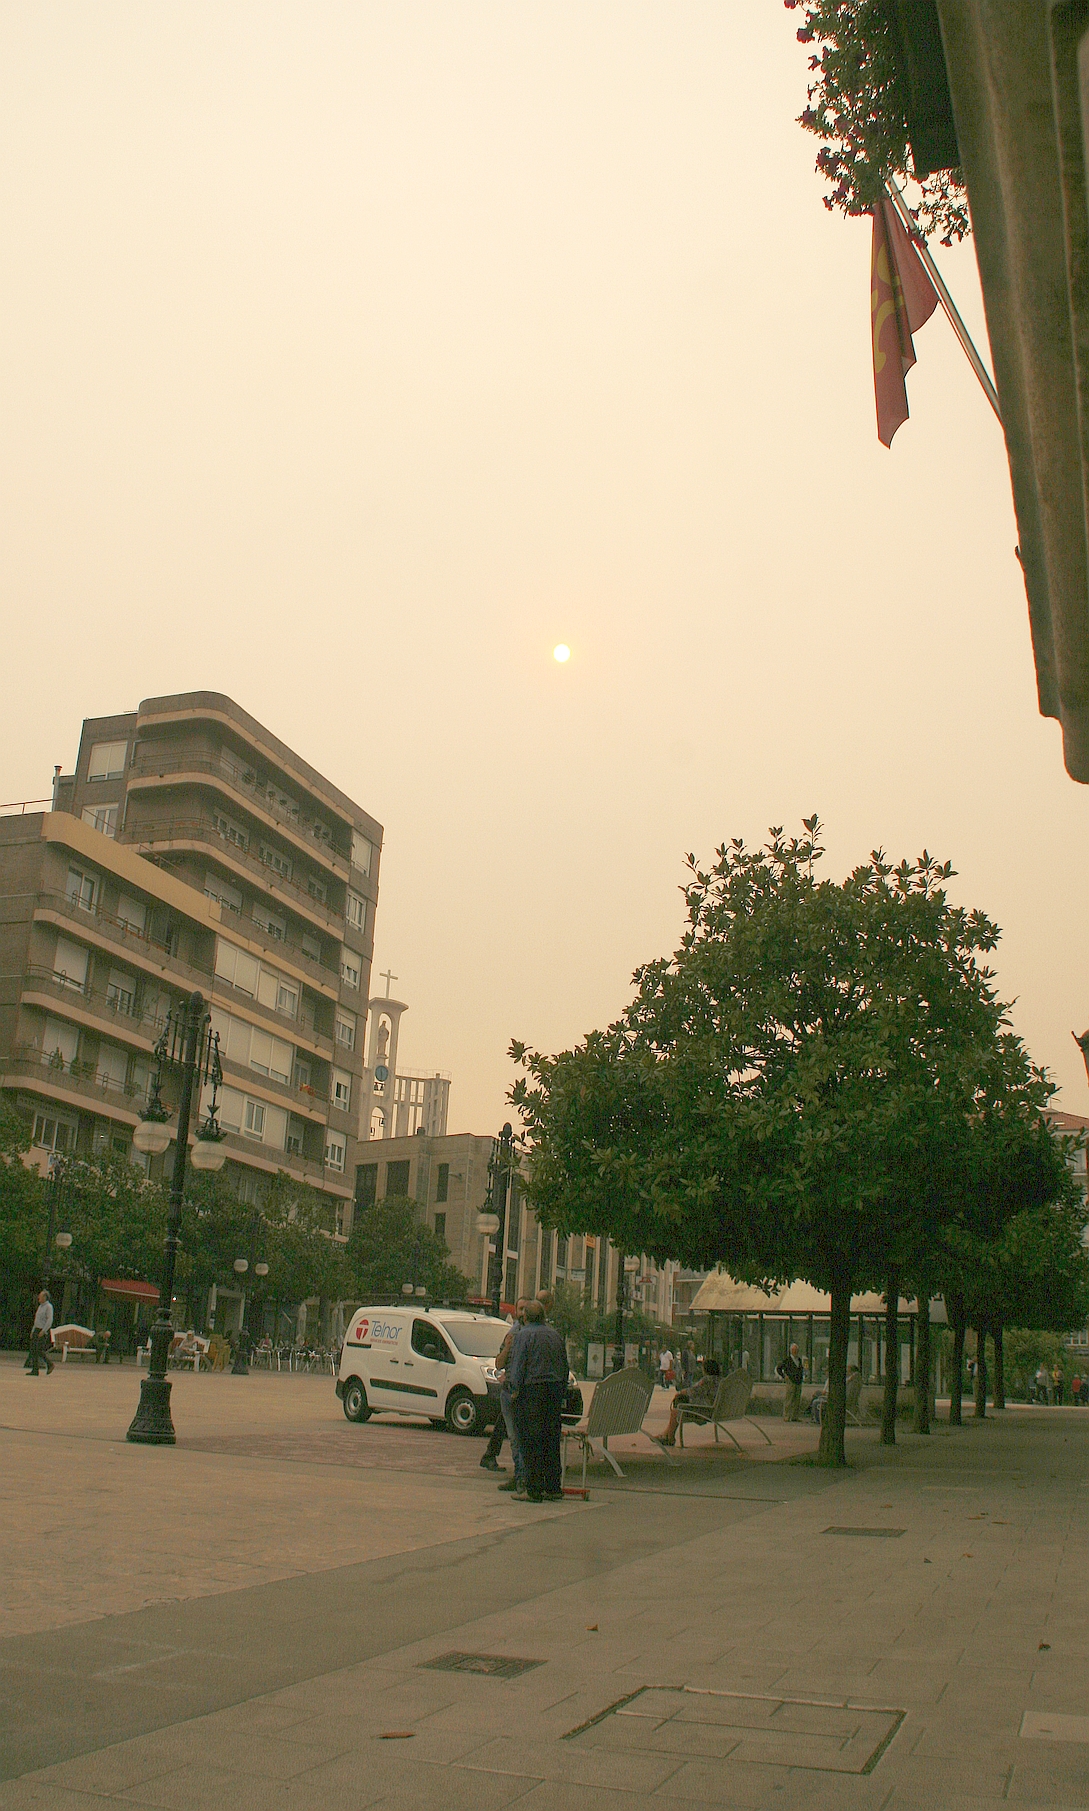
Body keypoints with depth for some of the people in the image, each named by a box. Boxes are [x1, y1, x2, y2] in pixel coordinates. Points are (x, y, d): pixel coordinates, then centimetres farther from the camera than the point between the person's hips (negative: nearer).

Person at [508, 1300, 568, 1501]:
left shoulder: (523, 1335, -4)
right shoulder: (554, 1334, 14)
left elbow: (518, 1365, -12)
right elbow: (564, 1366, 18)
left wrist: (514, 1389, -9)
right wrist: (562, 1392, 22)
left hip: (531, 1390, -6)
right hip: (555, 1390, 6)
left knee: (531, 1442, -3)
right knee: (551, 1441, 10)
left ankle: (533, 1490, -4)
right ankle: (553, 1488, 13)